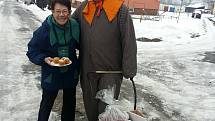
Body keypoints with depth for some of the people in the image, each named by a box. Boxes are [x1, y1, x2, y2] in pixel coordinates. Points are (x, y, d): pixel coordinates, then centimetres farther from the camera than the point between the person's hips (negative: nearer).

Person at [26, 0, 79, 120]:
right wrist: (44, 59, -28)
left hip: (71, 73, 4)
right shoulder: (44, 29, -19)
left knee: (70, 102, 22)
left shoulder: (75, 26, -10)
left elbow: (80, 45, 6)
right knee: (47, 103, 16)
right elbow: (32, 51, -12)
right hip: (51, 74, -3)